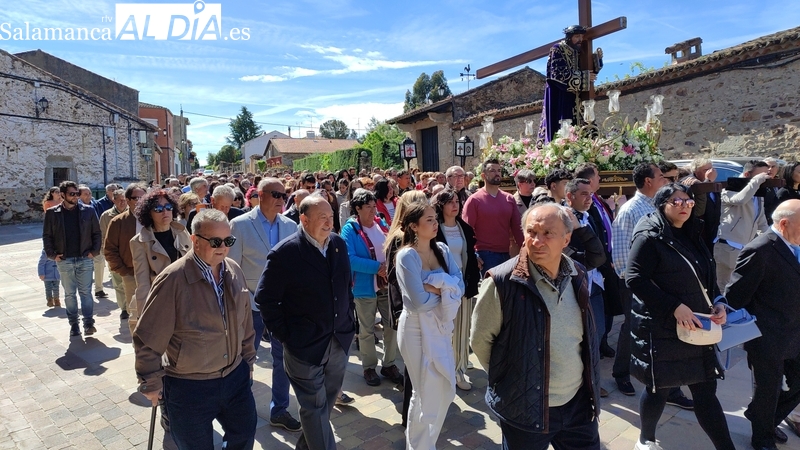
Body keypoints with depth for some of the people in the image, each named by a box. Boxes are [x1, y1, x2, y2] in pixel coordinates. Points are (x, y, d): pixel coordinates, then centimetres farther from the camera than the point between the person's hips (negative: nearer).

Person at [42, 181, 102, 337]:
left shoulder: (88, 211, 0)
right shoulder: (52, 213, 0)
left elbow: (96, 233, 3)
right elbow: (47, 236, 5)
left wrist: (94, 251, -4)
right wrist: (52, 254, -3)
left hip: (85, 259, -1)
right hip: (64, 260, 1)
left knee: (86, 292, 1)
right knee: (69, 294, 10)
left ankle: (88, 323, 3)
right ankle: (74, 324, 18)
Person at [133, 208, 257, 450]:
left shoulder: (234, 272, -3)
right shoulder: (173, 279, -21)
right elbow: (147, 338, -13)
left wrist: (248, 359, 16)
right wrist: (151, 384, -6)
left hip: (236, 378, 5)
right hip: (189, 388, -5)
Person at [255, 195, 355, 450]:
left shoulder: (339, 245, 2)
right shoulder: (284, 253, -16)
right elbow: (265, 298, -10)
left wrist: (349, 321, 9)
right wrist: (284, 335, -11)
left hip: (339, 340, 6)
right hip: (305, 344, -6)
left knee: (327, 401, 21)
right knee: (315, 407, 7)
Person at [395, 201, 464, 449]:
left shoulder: (442, 250, 2)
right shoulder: (407, 256, -18)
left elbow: (460, 285, -7)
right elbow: (420, 302, -24)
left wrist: (436, 284, -23)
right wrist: (446, 289, -10)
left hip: (442, 326, 7)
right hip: (418, 330, -7)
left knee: (445, 392, 20)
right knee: (428, 395, 8)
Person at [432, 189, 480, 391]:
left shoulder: (465, 228, 8)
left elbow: (471, 257, 8)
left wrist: (472, 282, -1)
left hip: (462, 284, 4)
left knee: (462, 329, 10)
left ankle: (459, 370, 22)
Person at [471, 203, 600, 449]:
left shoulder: (578, 276, -3)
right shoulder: (502, 281, -22)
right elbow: (480, 340, -10)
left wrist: (591, 388, 14)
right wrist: (508, 377, 0)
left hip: (579, 403, 5)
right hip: (525, 408, -4)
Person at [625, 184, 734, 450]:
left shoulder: (691, 235, 12)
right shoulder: (650, 237, -13)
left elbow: (707, 277, 19)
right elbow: (635, 279, -20)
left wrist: (718, 302, 1)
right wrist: (675, 307, -23)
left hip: (696, 327, 7)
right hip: (661, 329, -6)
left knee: (706, 391, 8)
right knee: (659, 388, 8)